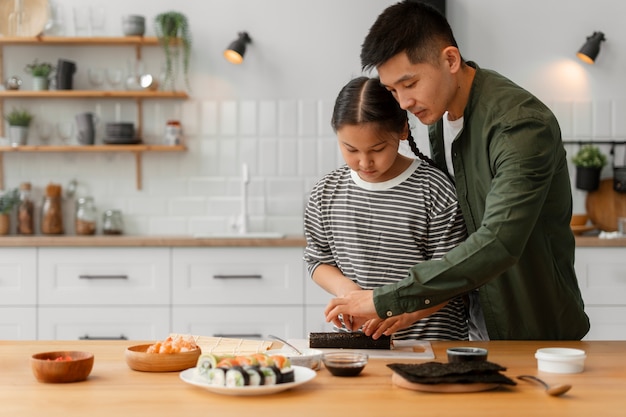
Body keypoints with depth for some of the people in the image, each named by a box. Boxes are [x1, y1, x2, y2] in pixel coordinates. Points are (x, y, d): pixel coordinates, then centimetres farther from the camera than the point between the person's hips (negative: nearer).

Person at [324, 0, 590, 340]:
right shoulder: (438, 111, 1)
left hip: (538, 331, -6)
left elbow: (498, 244, -35)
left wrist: (386, 300, -35)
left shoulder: (522, 125, -25)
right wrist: (413, 305, -3)